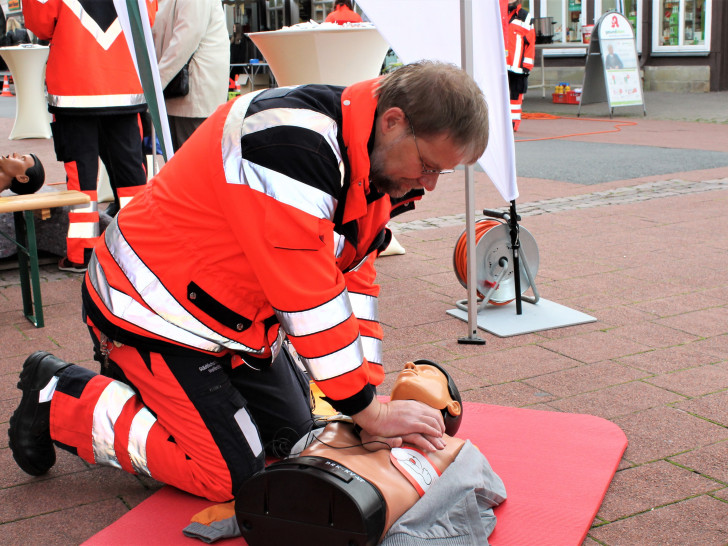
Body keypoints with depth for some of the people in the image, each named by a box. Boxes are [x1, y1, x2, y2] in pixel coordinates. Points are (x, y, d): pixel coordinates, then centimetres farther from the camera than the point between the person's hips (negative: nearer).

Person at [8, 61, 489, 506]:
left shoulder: (374, 161, -2)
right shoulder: (291, 142, -33)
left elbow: (355, 281, 1)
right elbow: (308, 295, -32)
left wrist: (372, 393, -6)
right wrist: (368, 409, -24)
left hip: (238, 314, 10)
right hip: (154, 308, -9)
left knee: (291, 437, 15)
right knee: (230, 475, -7)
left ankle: (139, 378, 26)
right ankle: (61, 399, 7)